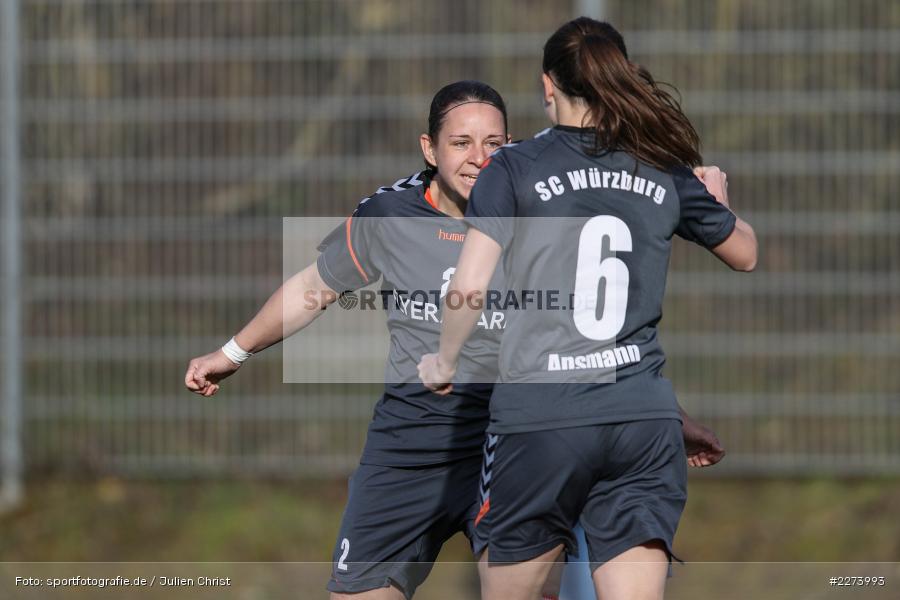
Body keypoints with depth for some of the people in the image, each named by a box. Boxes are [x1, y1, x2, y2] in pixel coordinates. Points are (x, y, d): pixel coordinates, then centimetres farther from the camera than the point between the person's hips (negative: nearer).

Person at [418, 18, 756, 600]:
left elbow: (470, 286, -9)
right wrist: (719, 200, 48)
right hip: (646, 419, 3)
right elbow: (745, 252, 27)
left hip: (540, 416, -3)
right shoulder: (667, 172, 11)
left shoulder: (514, 169, 0)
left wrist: (444, 364, 9)